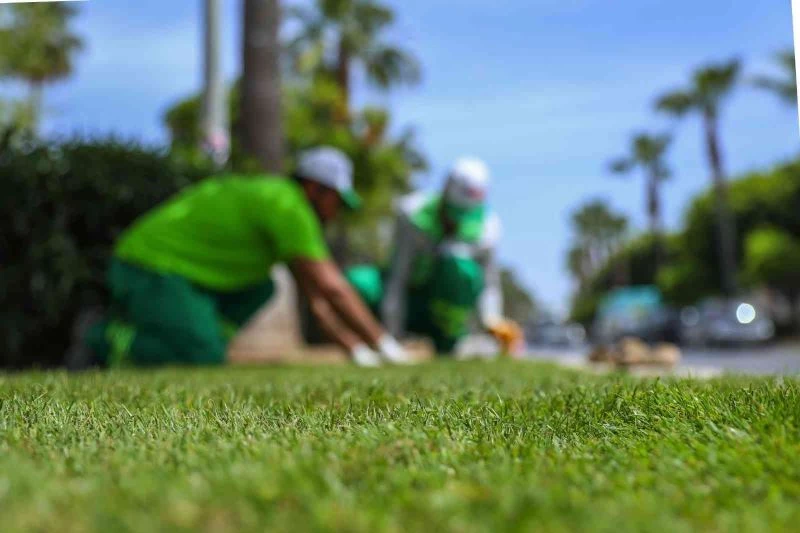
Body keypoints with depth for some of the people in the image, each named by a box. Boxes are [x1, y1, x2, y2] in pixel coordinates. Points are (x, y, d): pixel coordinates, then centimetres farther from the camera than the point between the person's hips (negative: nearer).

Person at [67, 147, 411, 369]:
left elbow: (316, 296, 16)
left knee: (261, 291, 13)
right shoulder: (289, 206, -15)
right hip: (153, 270, -10)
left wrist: (357, 352, 10)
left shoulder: (283, 201, 16)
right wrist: (385, 344, -14)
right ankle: (101, 339, -5)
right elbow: (333, 288, -20)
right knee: (206, 361, -17)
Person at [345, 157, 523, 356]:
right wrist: (393, 337, -27)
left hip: (442, 308, 1)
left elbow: (489, 283, -1)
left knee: (459, 265, -34)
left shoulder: (486, 226, -10)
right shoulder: (414, 214, -19)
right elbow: (397, 279, -23)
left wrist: (492, 321, -20)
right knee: (358, 282, -34)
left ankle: (451, 338, -14)